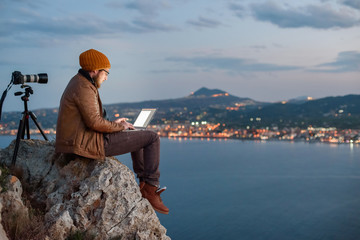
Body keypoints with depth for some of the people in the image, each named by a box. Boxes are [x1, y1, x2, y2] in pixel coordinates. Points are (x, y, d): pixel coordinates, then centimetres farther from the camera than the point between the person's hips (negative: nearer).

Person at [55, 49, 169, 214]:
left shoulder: (77, 83, 18)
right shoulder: (84, 88, -16)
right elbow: (94, 122, -24)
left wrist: (113, 123, 16)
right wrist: (119, 127, -8)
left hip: (83, 140, 11)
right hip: (89, 144, -11)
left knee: (137, 136, 26)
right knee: (152, 138, -6)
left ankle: (144, 181, 24)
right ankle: (151, 189, -2)